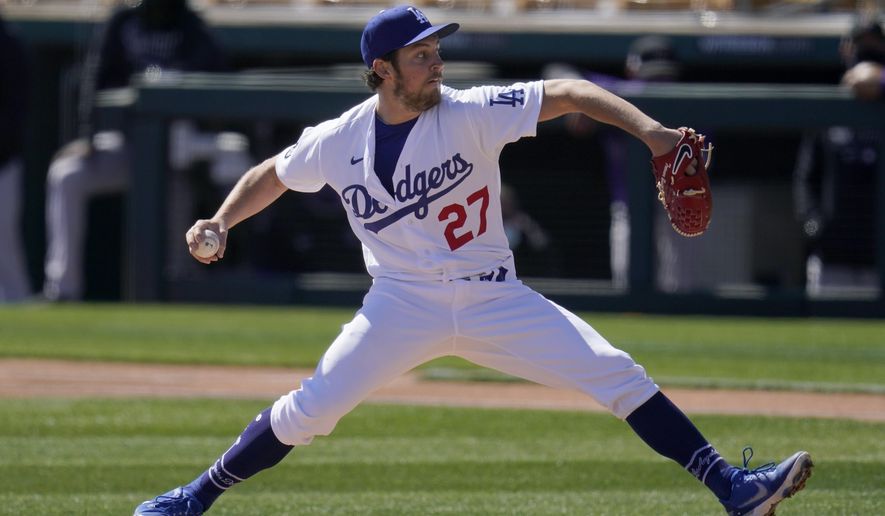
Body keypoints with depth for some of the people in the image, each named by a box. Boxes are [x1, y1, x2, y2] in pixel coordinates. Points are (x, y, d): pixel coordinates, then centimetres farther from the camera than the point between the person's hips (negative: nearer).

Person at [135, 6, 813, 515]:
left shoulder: (472, 114, -10)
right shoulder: (337, 142, -3)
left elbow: (568, 94, -17)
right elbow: (272, 175, 16)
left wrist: (647, 129, -31)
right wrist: (220, 223, 0)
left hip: (492, 299, 0)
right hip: (402, 307, 0)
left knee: (616, 374, -12)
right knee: (310, 411, -12)